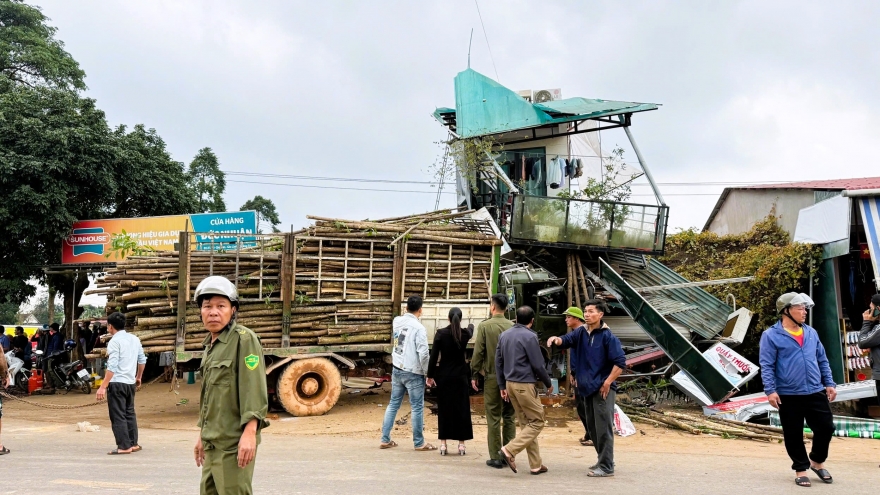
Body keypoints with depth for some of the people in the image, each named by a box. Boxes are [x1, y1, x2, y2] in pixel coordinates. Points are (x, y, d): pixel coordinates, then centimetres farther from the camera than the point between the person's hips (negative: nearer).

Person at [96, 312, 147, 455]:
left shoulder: (114, 341, -12)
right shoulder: (135, 339, 10)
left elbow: (112, 366, -19)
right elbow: (142, 360, 16)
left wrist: (103, 387, -20)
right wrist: (139, 378, 29)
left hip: (117, 383, -7)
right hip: (130, 383, 7)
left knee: (118, 416, -1)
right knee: (130, 413, 17)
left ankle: (124, 446, -1)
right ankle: (133, 444, 21)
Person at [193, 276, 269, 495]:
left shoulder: (244, 339, -12)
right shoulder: (210, 345, 15)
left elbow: (254, 388, -19)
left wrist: (250, 432, -25)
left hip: (234, 443, -9)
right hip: (213, 443, 9)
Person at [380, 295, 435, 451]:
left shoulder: (397, 322, 1)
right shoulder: (418, 328, -17)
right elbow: (423, 353, -19)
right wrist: (427, 372, -9)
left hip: (397, 370, 7)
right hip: (413, 373, -6)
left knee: (393, 404, 15)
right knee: (417, 408, 3)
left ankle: (385, 439, 18)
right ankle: (419, 443, 10)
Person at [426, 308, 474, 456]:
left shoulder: (440, 333, -8)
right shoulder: (465, 333, -2)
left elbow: (433, 356, -8)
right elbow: (470, 330, 24)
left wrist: (430, 375, 1)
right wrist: (471, 326, 48)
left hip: (444, 376, -1)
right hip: (460, 376, 1)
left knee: (444, 409, 7)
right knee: (461, 409, 8)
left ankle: (443, 443, 9)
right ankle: (461, 444, 10)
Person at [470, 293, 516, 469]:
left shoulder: (484, 326, -6)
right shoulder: (512, 326, 1)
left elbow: (478, 352, -7)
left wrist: (475, 375, 2)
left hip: (492, 376, -3)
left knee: (493, 418, 2)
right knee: (509, 417, 11)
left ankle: (495, 457, 3)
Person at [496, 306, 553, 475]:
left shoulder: (504, 335, 10)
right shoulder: (530, 336, -12)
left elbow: (498, 362, 11)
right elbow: (538, 365, -12)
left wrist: (502, 386, 16)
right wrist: (549, 384, 2)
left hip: (510, 383, 8)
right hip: (525, 385, -8)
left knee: (525, 423, 12)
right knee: (537, 422, 2)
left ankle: (536, 464, 14)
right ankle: (510, 450, -12)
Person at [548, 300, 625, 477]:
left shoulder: (607, 336, -12)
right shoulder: (581, 332, 8)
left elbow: (620, 362, -15)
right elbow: (567, 340, -4)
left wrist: (607, 382, -16)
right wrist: (557, 339, -27)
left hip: (603, 389, -8)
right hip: (587, 387, 8)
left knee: (603, 428, -5)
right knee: (592, 427, 16)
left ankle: (606, 467, 2)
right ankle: (603, 460, 29)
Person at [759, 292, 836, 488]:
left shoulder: (811, 333, 10)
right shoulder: (771, 335, -7)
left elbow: (822, 360, 17)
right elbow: (766, 366, -9)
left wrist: (829, 383, 10)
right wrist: (770, 390, -16)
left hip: (815, 393, 5)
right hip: (788, 396, -5)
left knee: (826, 427, 7)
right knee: (793, 435, 5)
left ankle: (817, 461, 31)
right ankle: (801, 469, 22)